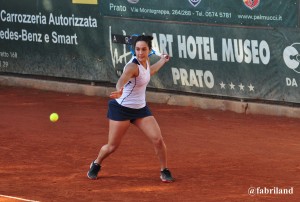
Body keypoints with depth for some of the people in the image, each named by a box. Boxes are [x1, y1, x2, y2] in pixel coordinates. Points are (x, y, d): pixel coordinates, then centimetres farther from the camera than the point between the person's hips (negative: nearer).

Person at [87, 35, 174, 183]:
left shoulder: (146, 62, -1)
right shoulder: (133, 66, -26)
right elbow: (122, 80, -49)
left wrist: (162, 61, 32)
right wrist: (119, 91, -70)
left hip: (140, 108, 6)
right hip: (122, 108, -6)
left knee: (158, 140, -7)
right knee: (112, 146, 2)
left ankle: (164, 171, 13)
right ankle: (95, 165, 32)